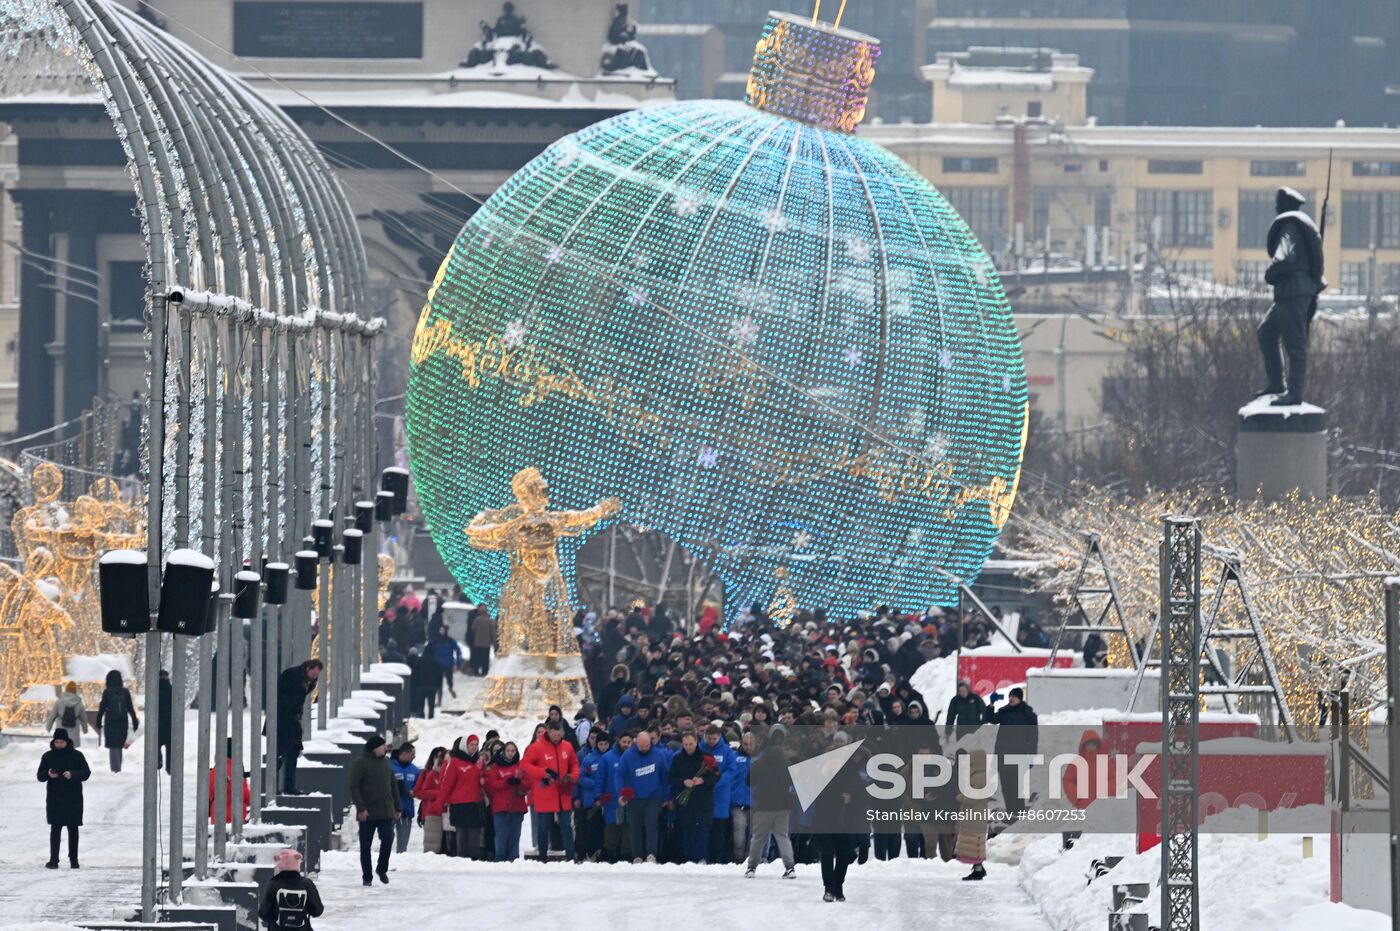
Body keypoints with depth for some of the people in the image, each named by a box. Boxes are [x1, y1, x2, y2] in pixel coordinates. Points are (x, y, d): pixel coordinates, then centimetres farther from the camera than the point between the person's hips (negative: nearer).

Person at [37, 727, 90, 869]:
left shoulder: (77, 755, 0)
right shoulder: (48, 756, 4)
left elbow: (86, 772, -2)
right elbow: (40, 776, 5)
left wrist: (73, 775, -20)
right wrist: (48, 774, -18)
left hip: (73, 798, 0)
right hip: (54, 798, 0)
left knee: (73, 829, 8)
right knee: (55, 829, -8)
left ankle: (73, 858, 18)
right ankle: (53, 859, -10)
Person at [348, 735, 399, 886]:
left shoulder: (385, 763, 14)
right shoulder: (360, 763, -5)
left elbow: (393, 786, 20)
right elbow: (354, 787, -10)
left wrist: (397, 807, 16)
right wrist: (360, 808, -18)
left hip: (386, 811, 4)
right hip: (367, 813, -4)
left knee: (388, 839, -8)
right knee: (365, 845, 2)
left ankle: (382, 869, 13)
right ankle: (367, 877, 11)